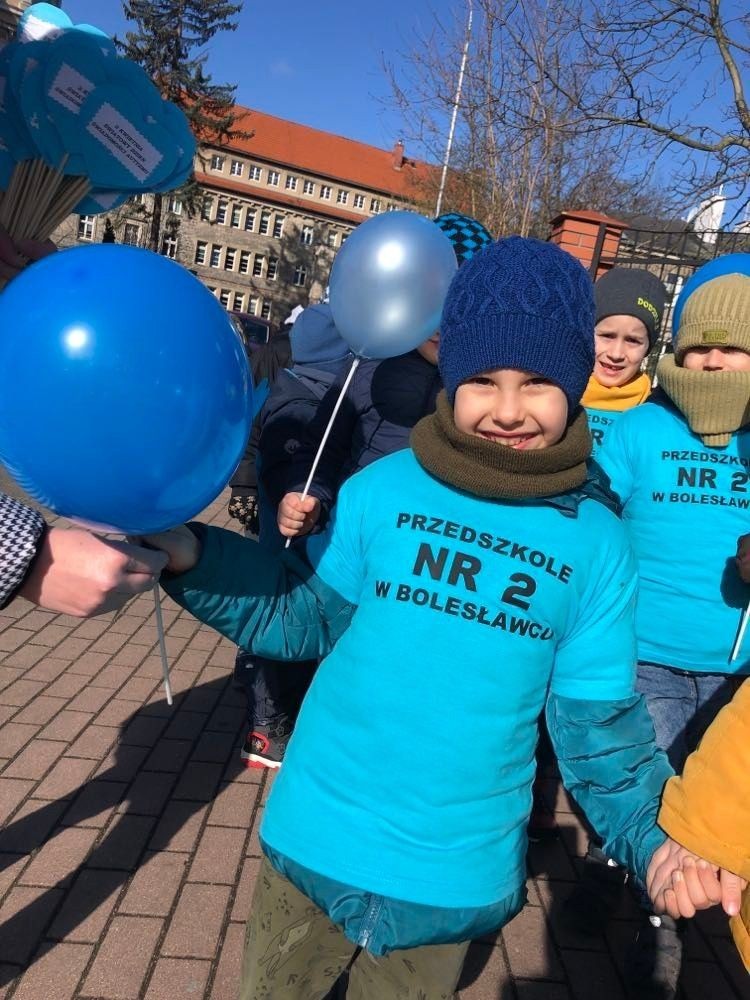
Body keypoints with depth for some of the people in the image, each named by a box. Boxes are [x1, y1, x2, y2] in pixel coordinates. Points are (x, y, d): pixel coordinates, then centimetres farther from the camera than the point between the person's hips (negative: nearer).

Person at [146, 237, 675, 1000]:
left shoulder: (596, 543, -8)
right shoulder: (383, 491, -12)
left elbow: (598, 722, -2)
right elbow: (299, 616, -5)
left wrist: (653, 837, -15)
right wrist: (186, 552, -18)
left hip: (452, 877, 1)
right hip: (317, 845, 0)